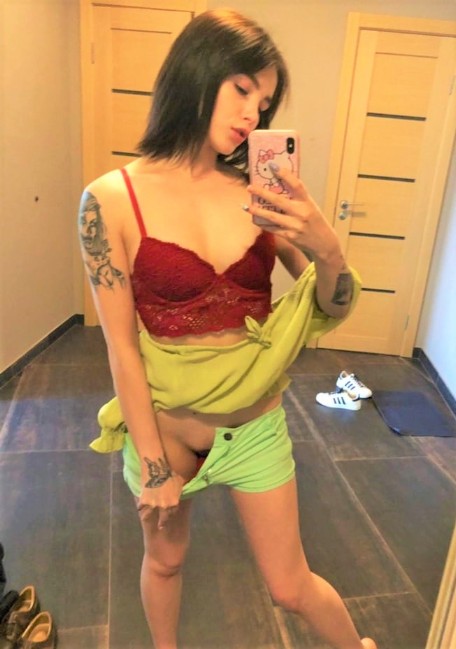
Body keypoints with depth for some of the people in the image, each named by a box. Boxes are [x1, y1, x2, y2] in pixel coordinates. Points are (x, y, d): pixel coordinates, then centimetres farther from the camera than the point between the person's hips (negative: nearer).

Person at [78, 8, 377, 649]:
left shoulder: (257, 193, -8)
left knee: (291, 586, 17)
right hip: (164, 427, -1)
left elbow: (332, 309, -5)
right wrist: (153, 465, -8)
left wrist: (327, 248, -27)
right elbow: (122, 346, -13)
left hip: (257, 425, 2)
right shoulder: (112, 199, -15)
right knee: (164, 560, 25)